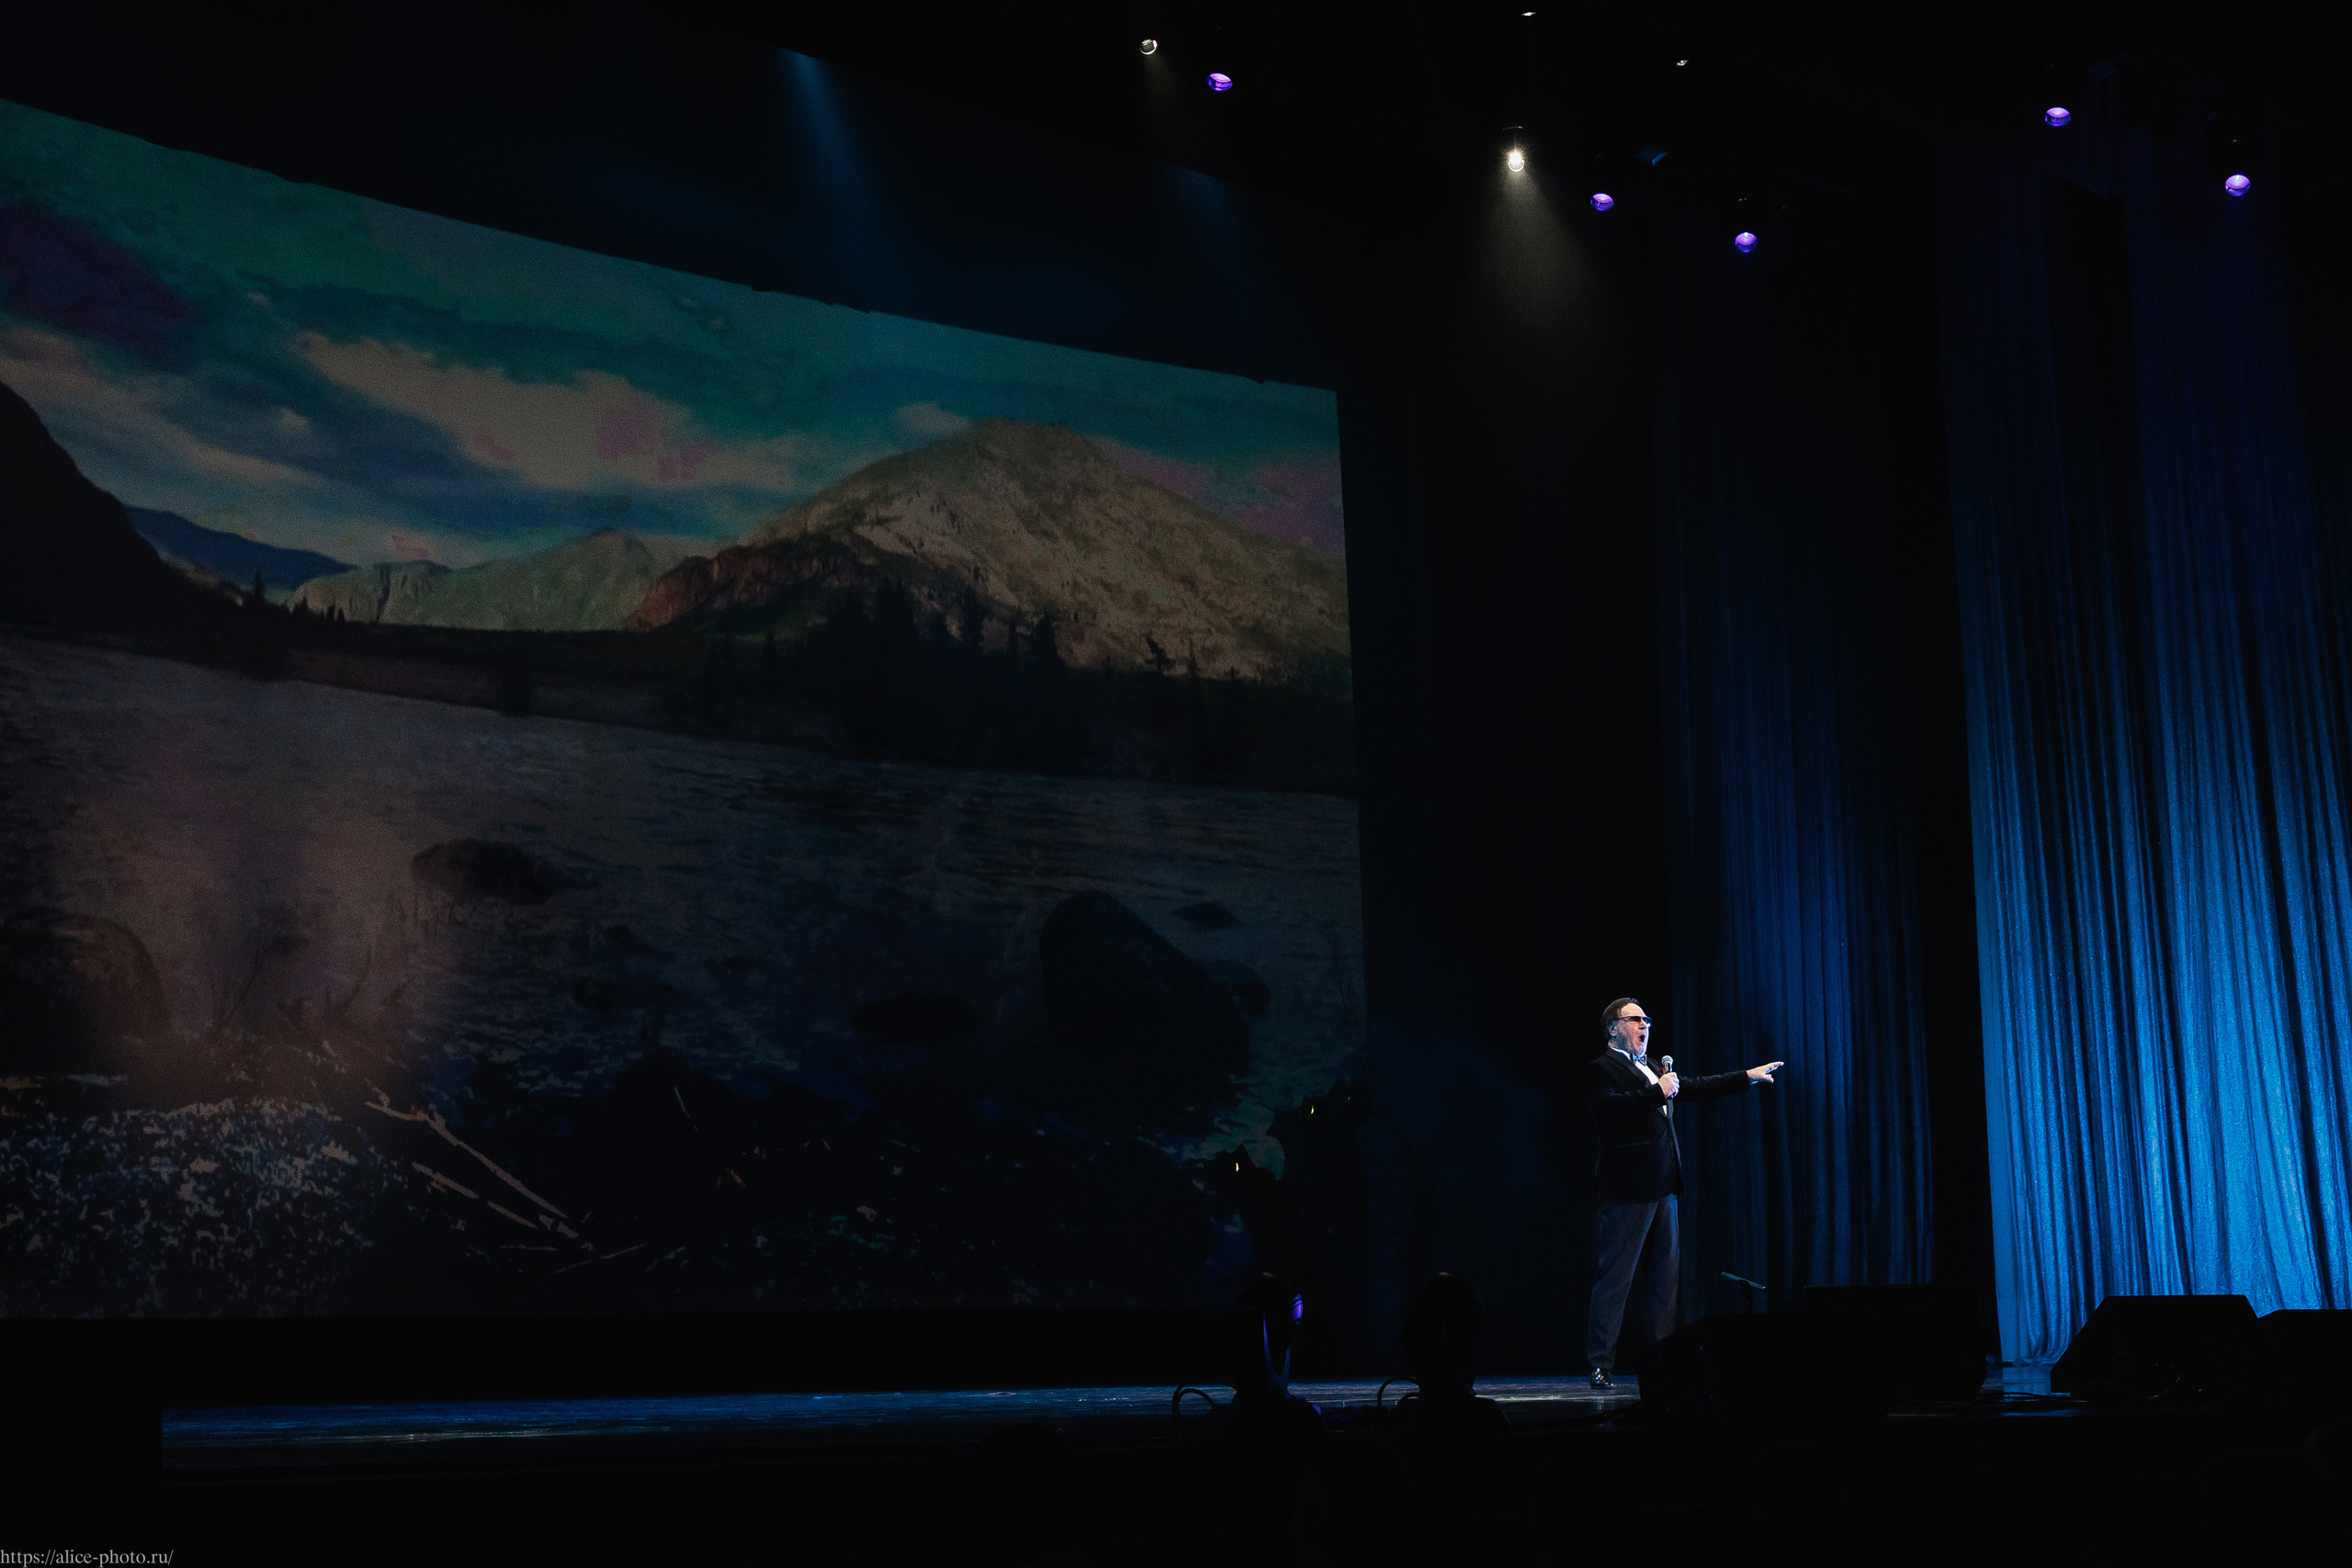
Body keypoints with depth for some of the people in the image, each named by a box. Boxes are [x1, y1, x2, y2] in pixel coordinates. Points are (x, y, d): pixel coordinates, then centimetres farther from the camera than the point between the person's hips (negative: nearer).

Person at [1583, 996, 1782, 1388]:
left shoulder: (1652, 1068, 21)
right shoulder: (1602, 1069, -5)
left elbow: (1695, 1087, 29)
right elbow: (1606, 1110, -23)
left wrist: (1747, 1077, 27)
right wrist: (1655, 1093, -26)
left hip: (1663, 1186, 9)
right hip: (1629, 1187, -9)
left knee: (1667, 1275, 11)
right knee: (1615, 1276, -7)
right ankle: (1601, 1365, -4)